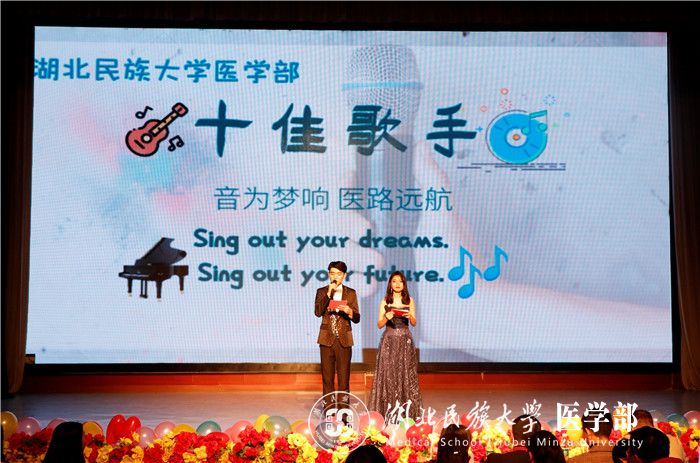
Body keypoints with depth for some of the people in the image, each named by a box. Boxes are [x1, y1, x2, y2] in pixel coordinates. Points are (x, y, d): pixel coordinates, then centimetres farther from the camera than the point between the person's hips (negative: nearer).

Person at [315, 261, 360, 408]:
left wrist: (349, 311, -19)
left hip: (344, 340, 0)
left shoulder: (351, 293, 7)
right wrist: (329, 293, -15)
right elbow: (318, 312, -10)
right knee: (327, 378, 3)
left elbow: (357, 318, 3)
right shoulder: (322, 291, 5)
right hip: (327, 339, 0)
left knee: (344, 378, -1)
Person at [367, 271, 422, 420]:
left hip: (405, 341, 1)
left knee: (406, 373, -2)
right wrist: (386, 317, -17)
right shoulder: (385, 301, 4)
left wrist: (410, 316, -14)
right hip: (389, 340, -1)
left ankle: (406, 411, 4)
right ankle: (388, 412, 1)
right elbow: (380, 324, 3)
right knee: (388, 373, -4)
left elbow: (414, 323, 7)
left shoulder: (409, 300, 6)